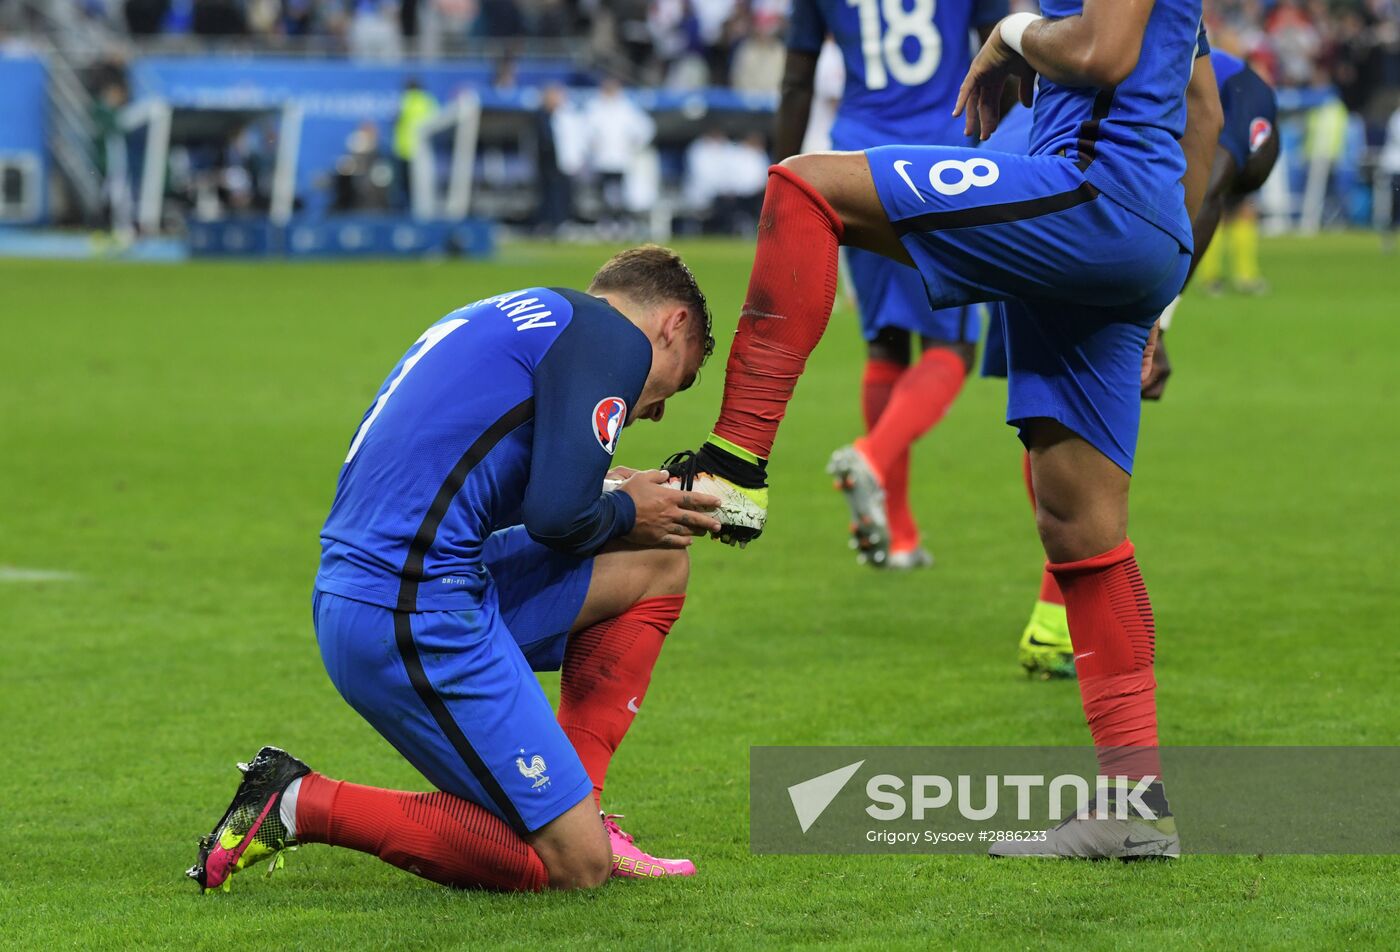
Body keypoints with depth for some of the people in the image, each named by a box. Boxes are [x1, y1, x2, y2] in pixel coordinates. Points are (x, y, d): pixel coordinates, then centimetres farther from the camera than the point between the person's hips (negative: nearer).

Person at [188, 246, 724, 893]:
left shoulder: (512, 318, 24)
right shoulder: (614, 338, -4)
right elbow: (558, 514, -15)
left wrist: (627, 502, 20)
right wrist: (627, 513, 7)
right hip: (416, 619, -10)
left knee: (659, 563, 19)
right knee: (573, 868, -5)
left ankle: (573, 811, 18)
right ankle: (302, 805, -5)